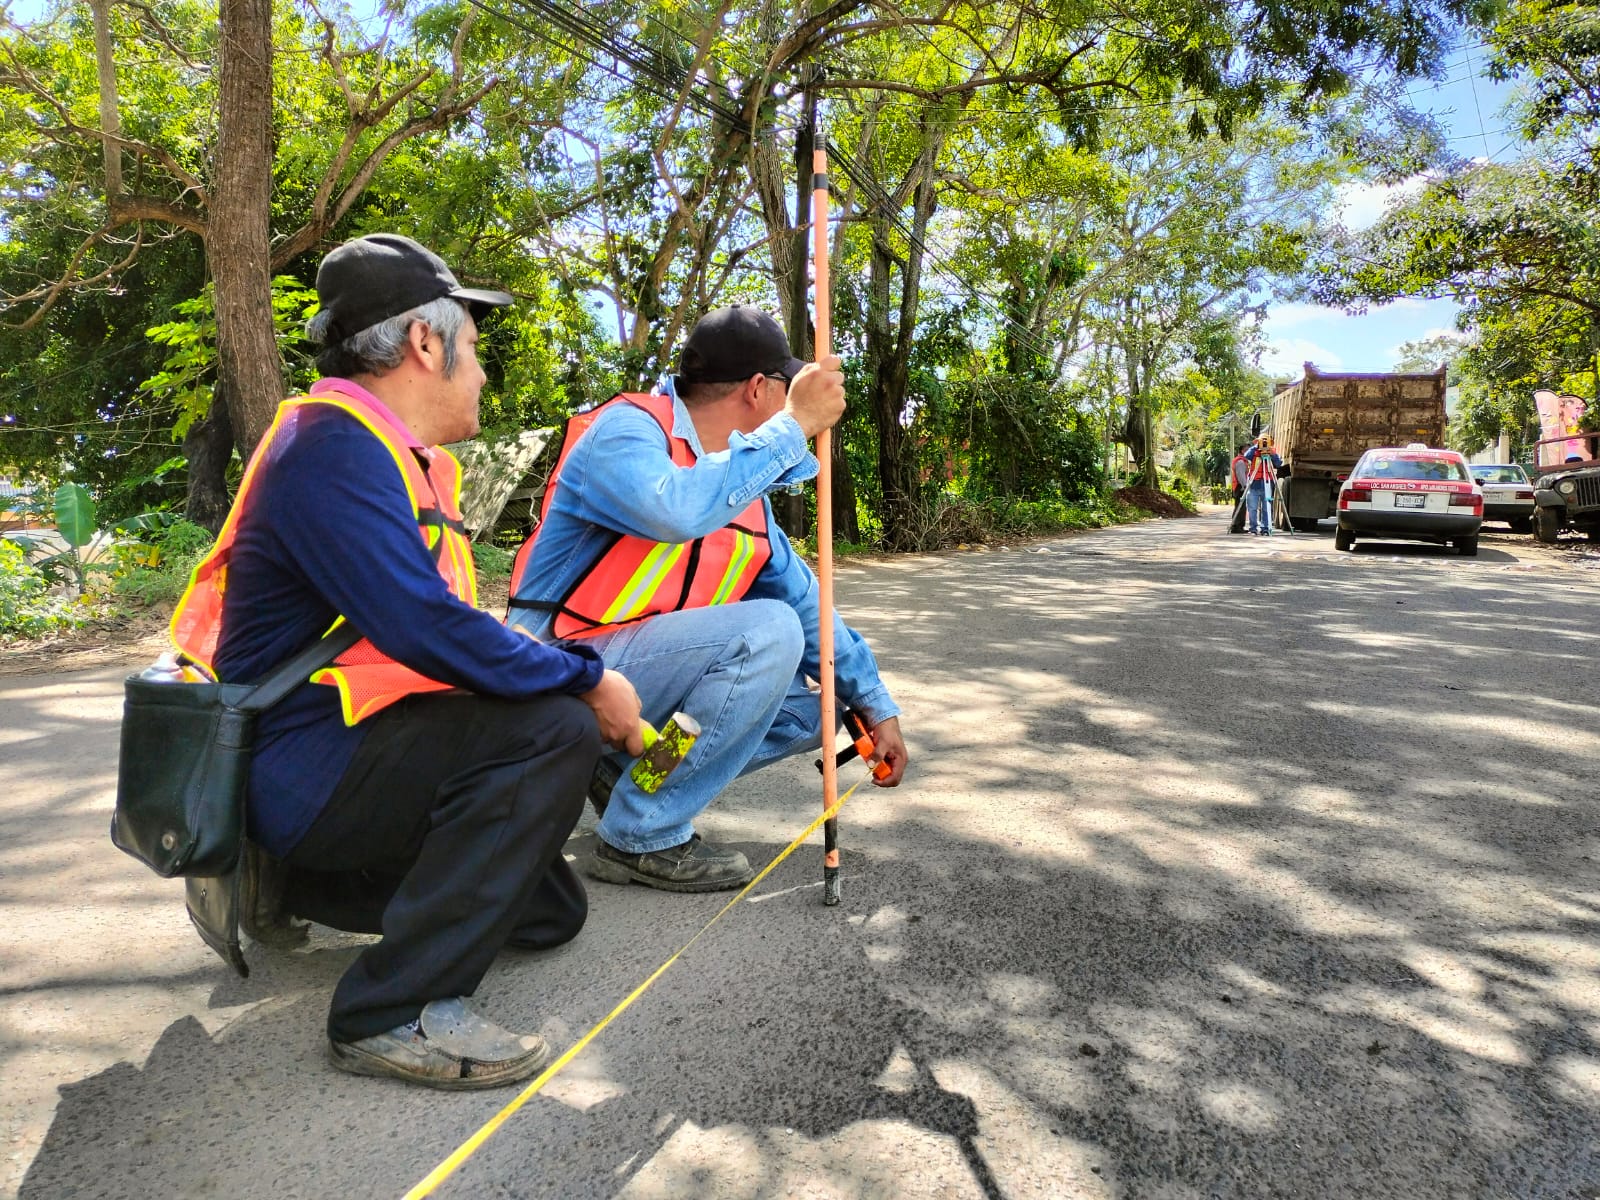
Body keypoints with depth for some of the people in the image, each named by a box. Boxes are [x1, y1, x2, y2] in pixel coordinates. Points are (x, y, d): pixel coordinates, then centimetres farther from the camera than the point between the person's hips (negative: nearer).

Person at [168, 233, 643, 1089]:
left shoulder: (412, 462, 11)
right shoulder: (333, 446, -19)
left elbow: (449, 630, 12)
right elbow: (426, 631, -29)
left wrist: (581, 675, 2)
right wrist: (587, 682, -19)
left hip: (352, 741, 10)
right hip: (299, 767, -9)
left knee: (551, 909, 13)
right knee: (555, 732, -27)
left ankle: (315, 883, 22)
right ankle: (395, 1013, -21)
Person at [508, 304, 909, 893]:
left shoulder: (744, 486, 11)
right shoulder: (626, 428, -12)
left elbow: (806, 602, 15)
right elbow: (677, 510, -36)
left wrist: (876, 705, 12)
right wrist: (795, 425, -26)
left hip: (651, 675, 8)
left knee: (818, 704, 4)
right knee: (765, 632, -26)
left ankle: (628, 771, 5)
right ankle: (642, 838, -14)